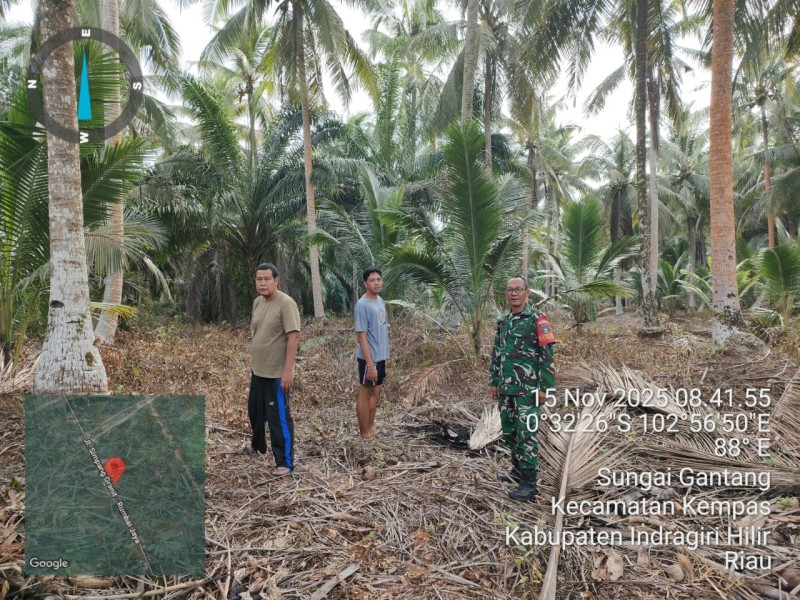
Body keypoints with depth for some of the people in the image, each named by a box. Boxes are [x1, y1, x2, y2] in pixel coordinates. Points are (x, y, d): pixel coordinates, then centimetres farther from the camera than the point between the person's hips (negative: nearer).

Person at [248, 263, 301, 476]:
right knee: (255, 410, 25)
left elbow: (293, 337, -23)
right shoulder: (257, 302, 8)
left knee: (279, 417, -2)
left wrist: (288, 370, -26)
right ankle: (258, 445, 49)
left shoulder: (286, 303, -19)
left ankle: (285, 463, 10)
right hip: (258, 370, 9)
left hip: (277, 372, -9)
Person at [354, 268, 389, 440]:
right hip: (369, 358, -9)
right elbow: (362, 336, -21)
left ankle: (371, 427, 30)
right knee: (365, 394, 3)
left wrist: (383, 355, 17)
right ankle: (365, 433, 15)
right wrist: (370, 364, -23)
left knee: (376, 392, 17)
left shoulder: (380, 301, 7)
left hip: (380, 356, 9)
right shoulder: (362, 305, -19)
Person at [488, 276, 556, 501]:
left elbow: (547, 355, -11)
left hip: (527, 389, -7)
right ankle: (518, 470, 30)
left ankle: (528, 483, 0)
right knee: (509, 432, 15)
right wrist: (493, 382, 15)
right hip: (505, 389, 7)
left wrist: (546, 387, -14)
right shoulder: (502, 321, 12)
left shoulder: (537, 319, -8)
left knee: (526, 434, -6)